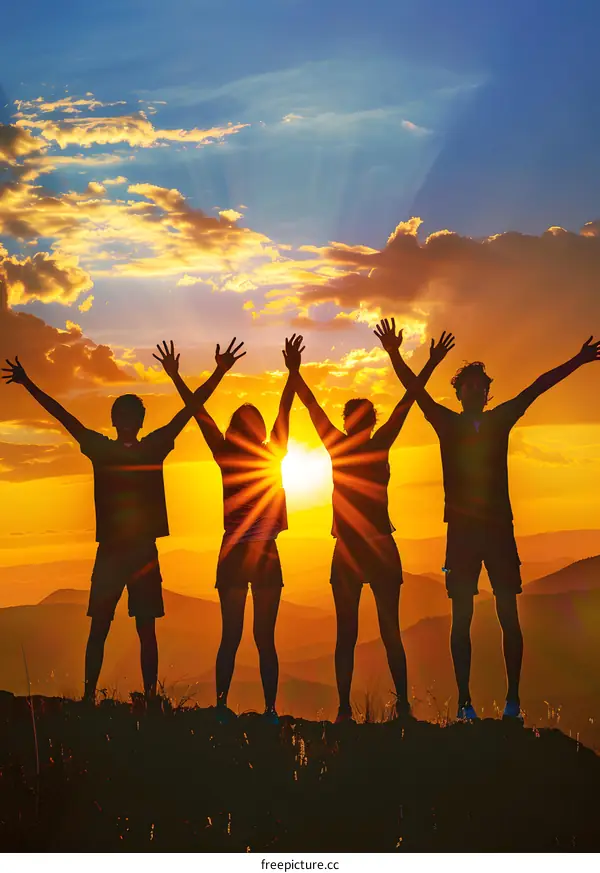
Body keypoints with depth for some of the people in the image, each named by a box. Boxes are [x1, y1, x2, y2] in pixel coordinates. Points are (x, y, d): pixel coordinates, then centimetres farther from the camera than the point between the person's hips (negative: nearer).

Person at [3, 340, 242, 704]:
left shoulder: (155, 447, 3)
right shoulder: (100, 448, 3)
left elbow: (190, 410, 3)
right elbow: (63, 415, 4)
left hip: (144, 551, 0)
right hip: (109, 550, 0)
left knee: (147, 630, 4)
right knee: (99, 628, 2)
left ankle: (151, 699, 5)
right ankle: (88, 696, 3)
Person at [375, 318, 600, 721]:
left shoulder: (500, 420, 10)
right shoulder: (448, 423, 6)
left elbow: (538, 387, 11)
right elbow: (416, 389, -2)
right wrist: (395, 355, -15)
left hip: (499, 527, 1)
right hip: (462, 529, -1)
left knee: (509, 616, -1)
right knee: (462, 619, 0)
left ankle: (513, 699, 5)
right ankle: (465, 702, 3)